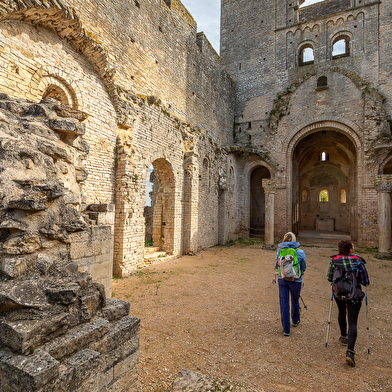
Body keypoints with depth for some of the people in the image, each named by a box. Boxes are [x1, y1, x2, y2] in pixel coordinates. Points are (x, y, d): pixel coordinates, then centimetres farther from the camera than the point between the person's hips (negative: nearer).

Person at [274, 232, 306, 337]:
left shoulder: (280, 251, -5)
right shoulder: (300, 252, -10)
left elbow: (276, 266, 4)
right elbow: (303, 268, 1)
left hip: (282, 280, 0)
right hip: (296, 280, 0)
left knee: (284, 303, 6)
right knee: (295, 301, 22)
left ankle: (286, 329, 9)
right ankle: (295, 320, 46)